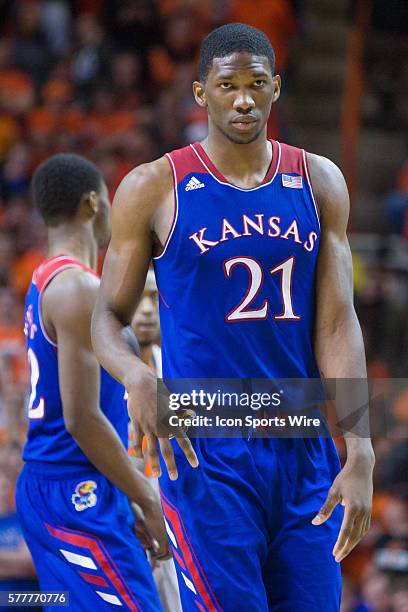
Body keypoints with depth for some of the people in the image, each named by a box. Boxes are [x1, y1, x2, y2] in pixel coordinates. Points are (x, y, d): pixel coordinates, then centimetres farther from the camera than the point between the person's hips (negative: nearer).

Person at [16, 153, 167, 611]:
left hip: (47, 487, 10)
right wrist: (147, 501, -13)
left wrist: (126, 501, 20)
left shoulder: (44, 284, 16)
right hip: (76, 491, -10)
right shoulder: (79, 289, -15)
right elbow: (82, 418, -20)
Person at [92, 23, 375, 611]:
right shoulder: (154, 188, -1)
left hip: (305, 453, 4)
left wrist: (360, 453, -7)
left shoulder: (318, 183, 7)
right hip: (205, 453, -4)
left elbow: (337, 324, 3)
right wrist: (136, 376, -21)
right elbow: (108, 316, 3)